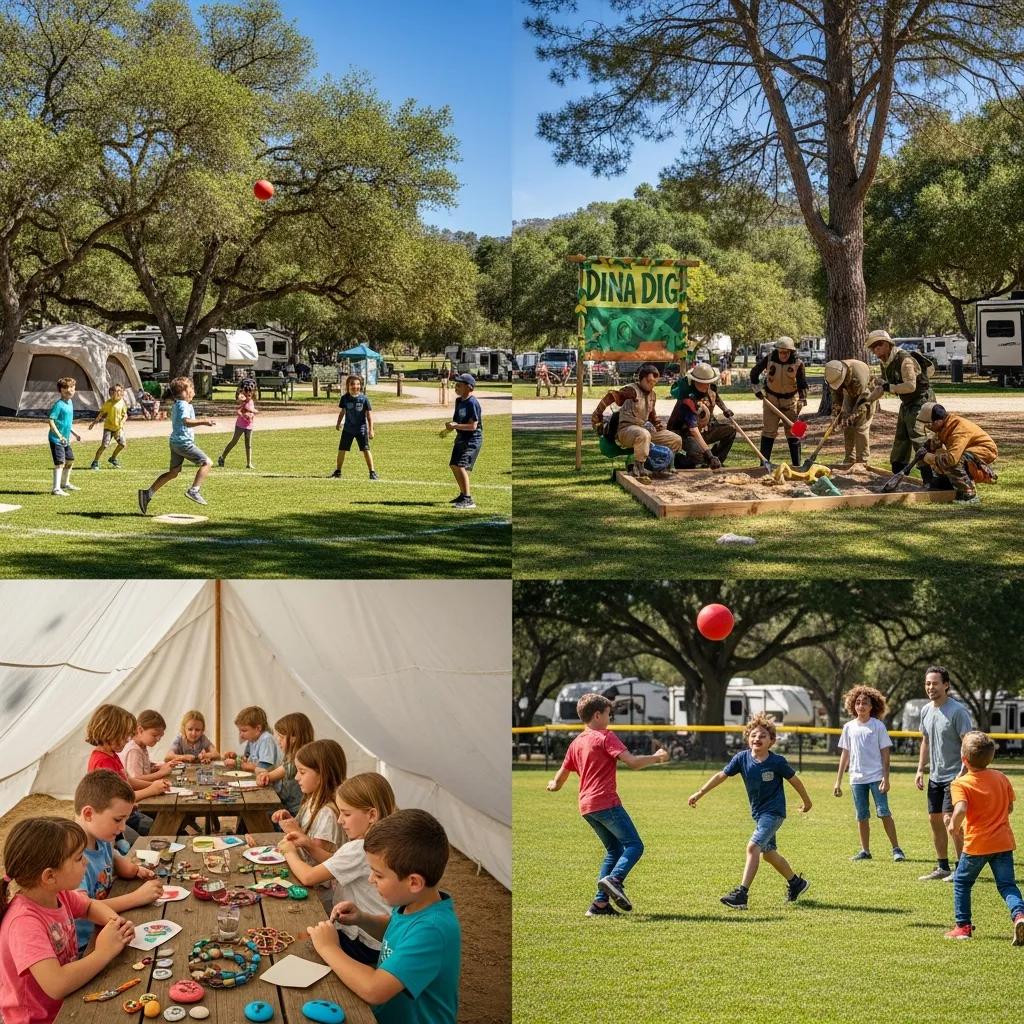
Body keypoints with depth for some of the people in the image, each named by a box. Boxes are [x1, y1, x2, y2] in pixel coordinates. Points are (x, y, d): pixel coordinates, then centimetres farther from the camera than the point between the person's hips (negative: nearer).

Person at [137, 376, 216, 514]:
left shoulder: (176, 405, 16)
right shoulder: (184, 405, -15)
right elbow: (186, 422, -33)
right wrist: (203, 422, -42)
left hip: (175, 441, 10)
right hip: (184, 442, -10)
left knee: (173, 472, 15)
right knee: (207, 462, -8)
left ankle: (147, 493, 12)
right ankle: (194, 490, -16)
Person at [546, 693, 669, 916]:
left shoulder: (576, 743, 17)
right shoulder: (606, 737, -5)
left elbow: (560, 778, 25)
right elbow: (632, 762, -15)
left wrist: (554, 786, 48)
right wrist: (656, 757, 1)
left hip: (586, 806, 8)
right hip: (606, 802, -8)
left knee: (614, 850, 16)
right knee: (634, 845, -7)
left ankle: (601, 902, 8)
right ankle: (614, 879, -31)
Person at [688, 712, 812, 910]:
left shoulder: (777, 762, -17)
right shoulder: (742, 758, -6)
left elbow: (795, 780, -2)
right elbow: (721, 776, 1)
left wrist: (807, 802, 10)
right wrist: (699, 793, 0)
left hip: (774, 812, -7)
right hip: (758, 813, 7)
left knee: (753, 847, -20)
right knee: (768, 852, 18)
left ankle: (741, 894, -23)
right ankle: (796, 882, 41)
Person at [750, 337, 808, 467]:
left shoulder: (798, 363, -13)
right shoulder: (769, 359, -12)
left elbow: (802, 384, -5)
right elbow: (754, 373, 2)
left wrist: (801, 402, -8)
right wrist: (757, 389, -3)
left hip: (790, 399, 0)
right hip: (771, 398, 0)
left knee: (793, 431, 4)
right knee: (768, 431, -3)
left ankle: (797, 464, 10)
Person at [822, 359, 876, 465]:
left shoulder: (858, 375, -41)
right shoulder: (834, 373, -20)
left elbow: (864, 400, -36)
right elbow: (836, 391, -1)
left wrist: (853, 415, -42)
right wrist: (836, 406, -16)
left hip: (867, 395, -7)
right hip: (850, 395, 7)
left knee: (861, 428, -14)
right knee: (847, 427, 2)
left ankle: (862, 460, -8)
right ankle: (849, 459, 9)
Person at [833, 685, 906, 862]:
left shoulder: (878, 726, -2)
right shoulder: (849, 727, 8)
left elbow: (885, 753, -2)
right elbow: (845, 754, 12)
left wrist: (886, 778, -10)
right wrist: (838, 781, 11)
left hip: (876, 777, -4)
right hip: (857, 778, 4)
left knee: (884, 812, -8)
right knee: (862, 816, 8)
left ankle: (896, 849, -1)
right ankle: (865, 851, 16)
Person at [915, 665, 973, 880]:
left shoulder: (958, 711, -15)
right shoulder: (926, 710, 9)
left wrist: (961, 775, -22)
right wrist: (920, 770, 13)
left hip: (954, 776, -8)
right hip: (935, 776, 8)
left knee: (950, 819, -13)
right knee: (934, 820, 11)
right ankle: (942, 867, 21)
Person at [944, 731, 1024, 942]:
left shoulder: (960, 784, -13)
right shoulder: (1001, 777, 4)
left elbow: (961, 809, -29)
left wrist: (954, 825, -11)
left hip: (976, 844, -3)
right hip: (1003, 842, 3)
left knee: (961, 882, 17)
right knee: (1007, 885, 7)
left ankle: (963, 925, 18)